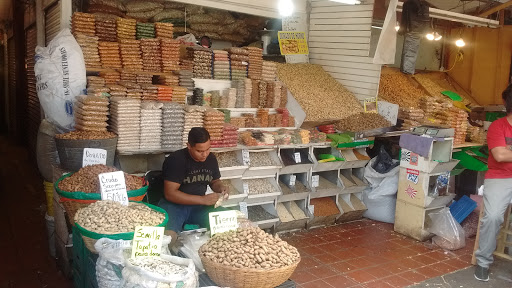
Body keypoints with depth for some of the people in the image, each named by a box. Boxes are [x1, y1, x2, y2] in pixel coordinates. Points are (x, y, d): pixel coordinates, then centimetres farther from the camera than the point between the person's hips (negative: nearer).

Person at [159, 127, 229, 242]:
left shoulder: (211, 158, 4)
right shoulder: (176, 160, -15)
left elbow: (214, 181, 21)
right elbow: (170, 193, -20)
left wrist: (221, 188, -5)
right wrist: (203, 200, -24)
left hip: (199, 205, 5)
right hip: (174, 205, -5)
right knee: (168, 236, -35)